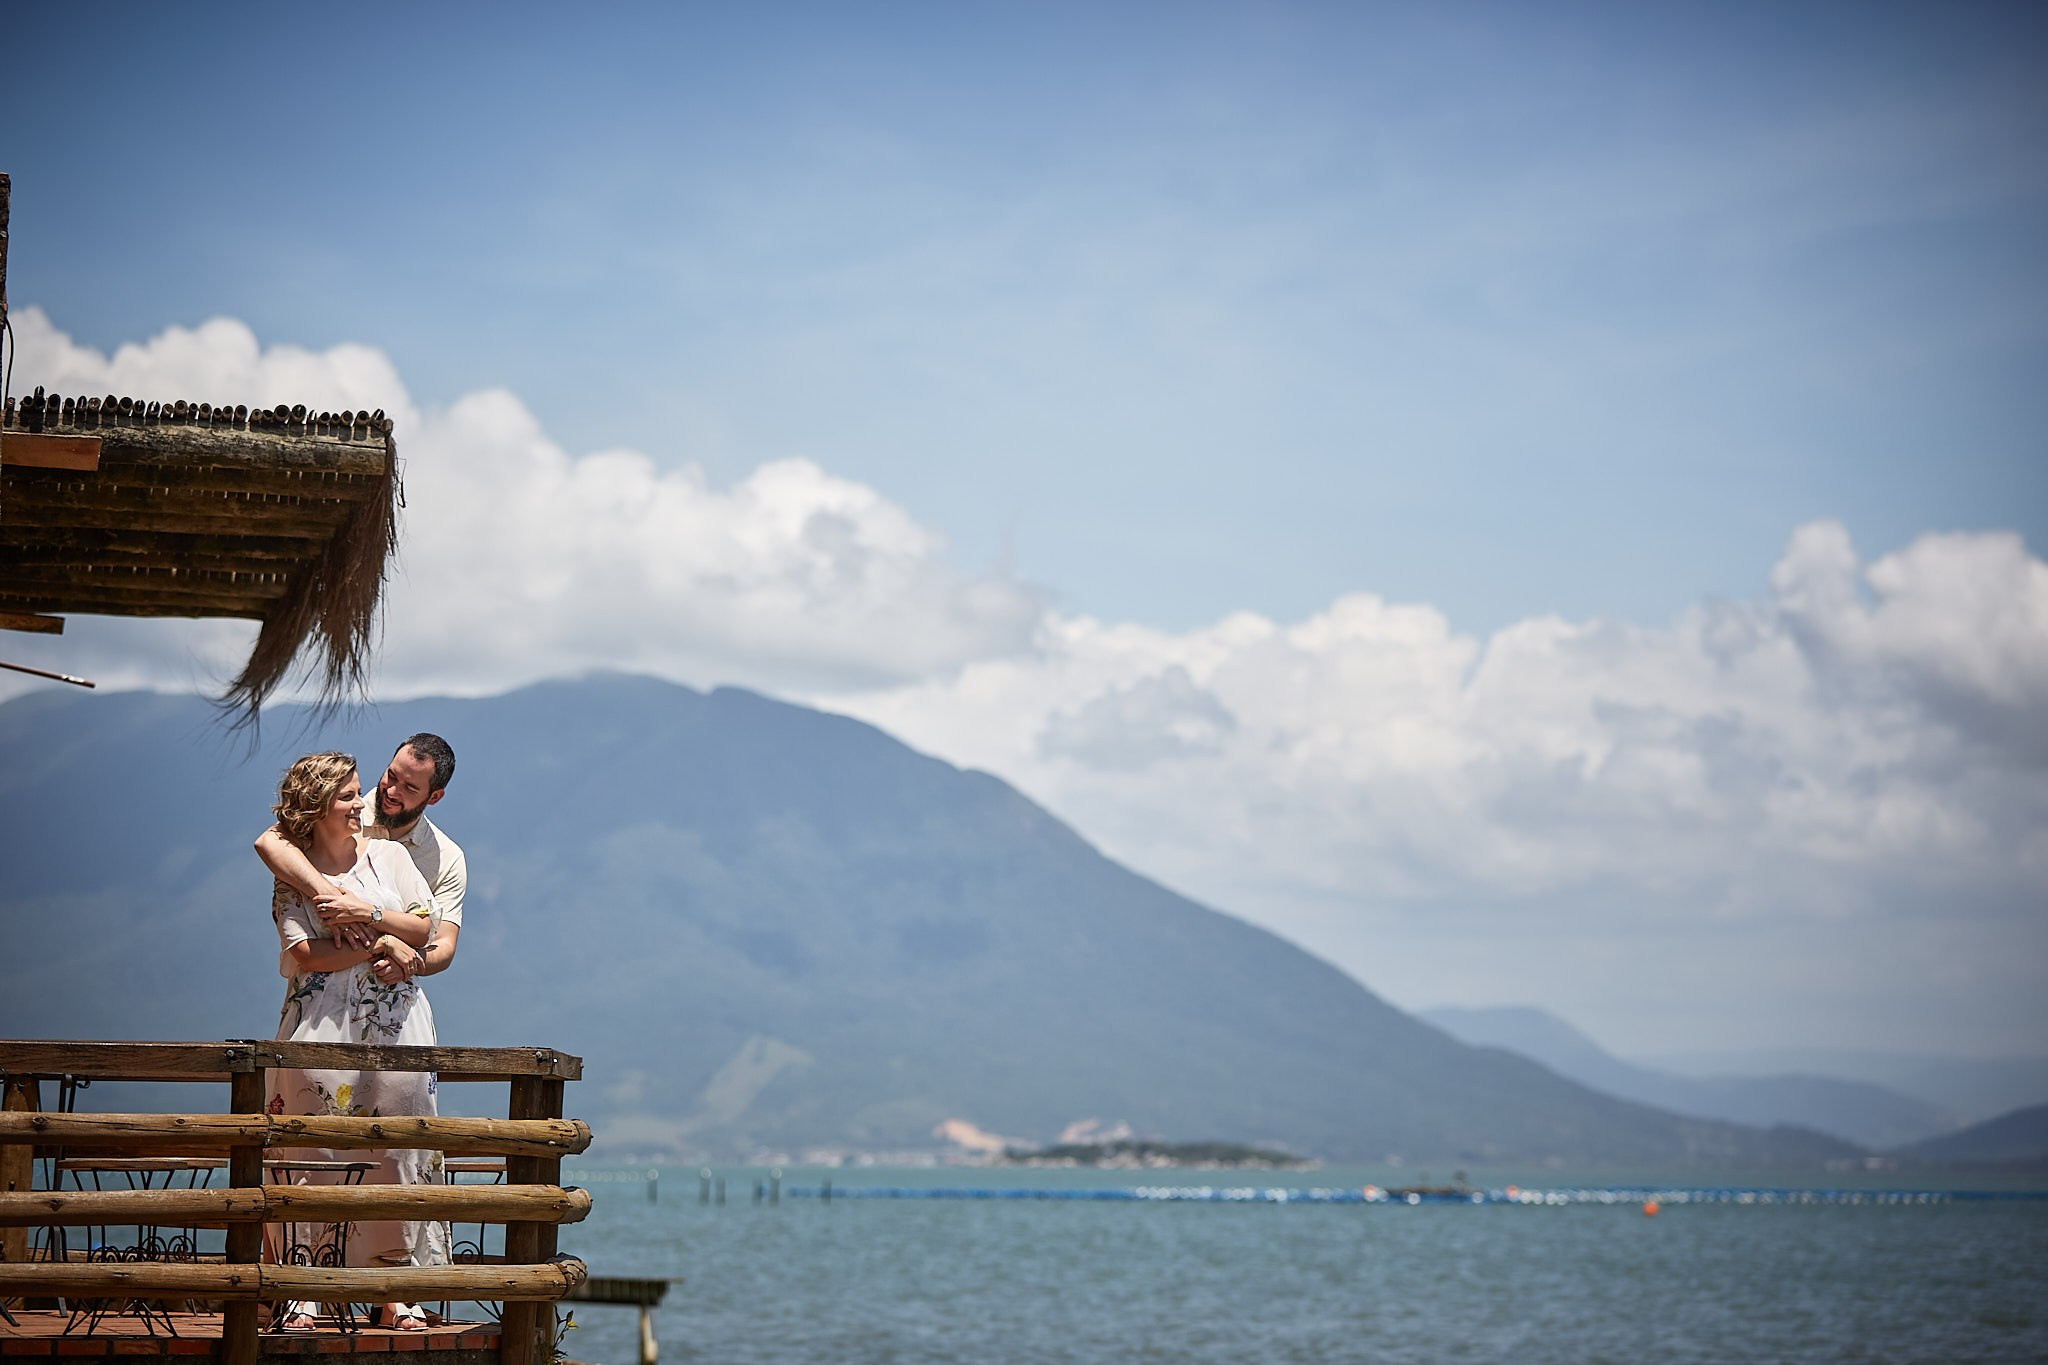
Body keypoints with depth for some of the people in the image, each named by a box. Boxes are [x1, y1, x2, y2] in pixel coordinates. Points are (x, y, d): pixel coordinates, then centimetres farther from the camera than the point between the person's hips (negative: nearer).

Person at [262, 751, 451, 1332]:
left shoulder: (388, 855, 11)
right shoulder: (293, 873, 4)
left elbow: (424, 928, 5)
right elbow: (305, 954, -7)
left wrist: (367, 912, -8)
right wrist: (381, 946, -11)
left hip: (394, 1021, 2)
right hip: (321, 1025, -2)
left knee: (395, 1156, -2)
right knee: (311, 1157, -6)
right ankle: (299, 1294, -4)